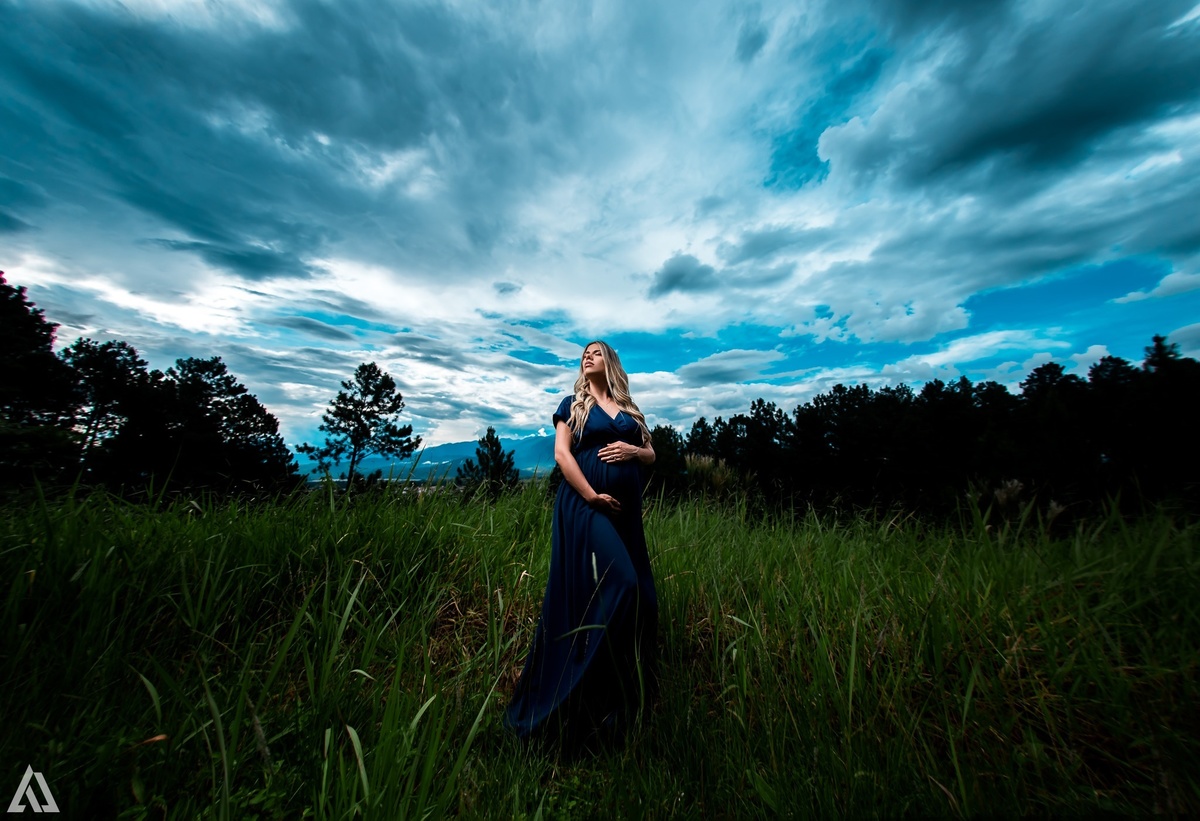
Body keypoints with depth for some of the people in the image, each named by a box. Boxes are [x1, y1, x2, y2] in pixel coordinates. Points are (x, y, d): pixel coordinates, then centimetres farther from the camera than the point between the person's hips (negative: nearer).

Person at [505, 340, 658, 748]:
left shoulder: (630, 410, 17)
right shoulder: (574, 404, 5)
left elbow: (651, 453, 18)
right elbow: (561, 453, -5)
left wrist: (634, 451, -6)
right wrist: (593, 496, -15)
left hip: (626, 510, 5)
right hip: (584, 505, -5)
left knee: (640, 595, 8)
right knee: (617, 585, -14)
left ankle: (628, 689, 31)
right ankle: (588, 699, 6)